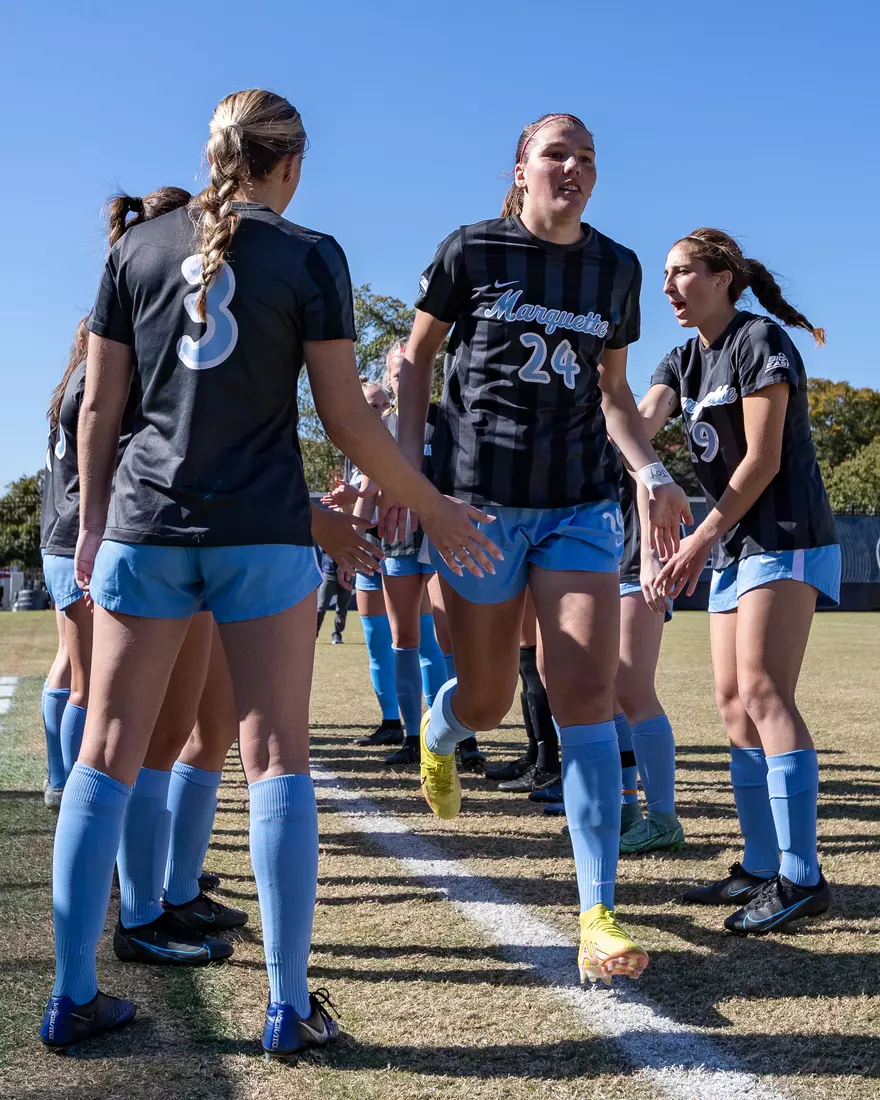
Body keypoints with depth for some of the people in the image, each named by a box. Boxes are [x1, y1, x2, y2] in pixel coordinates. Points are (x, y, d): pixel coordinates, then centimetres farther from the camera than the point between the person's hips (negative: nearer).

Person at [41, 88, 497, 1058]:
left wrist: (92, 521, 17)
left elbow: (99, 407, 7)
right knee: (276, 759, 2)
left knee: (108, 755, 7)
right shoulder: (310, 258, 0)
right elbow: (345, 418, -3)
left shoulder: (135, 249, 8)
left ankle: (74, 996, 10)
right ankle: (290, 1005, 3)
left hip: (144, 524, 3)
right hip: (263, 530, -2)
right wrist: (432, 510, 7)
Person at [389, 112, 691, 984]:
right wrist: (407, 462, -6)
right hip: (478, 498, -2)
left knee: (585, 696, -9)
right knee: (487, 699, 7)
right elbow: (416, 357, 6)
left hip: (581, 503, 2)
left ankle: (598, 915, -5)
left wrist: (653, 473, 2)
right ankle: (438, 728, 48)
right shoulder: (472, 251, -1)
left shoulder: (617, 269, 10)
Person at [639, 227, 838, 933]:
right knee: (734, 703, 6)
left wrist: (699, 541, -14)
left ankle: (802, 878, -17)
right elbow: (640, 422, -3)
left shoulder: (760, 340, -8)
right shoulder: (685, 362, 16)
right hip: (736, 543, 9)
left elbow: (763, 459, -14)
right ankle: (762, 868, 13)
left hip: (786, 537, -9)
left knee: (762, 695, -17)